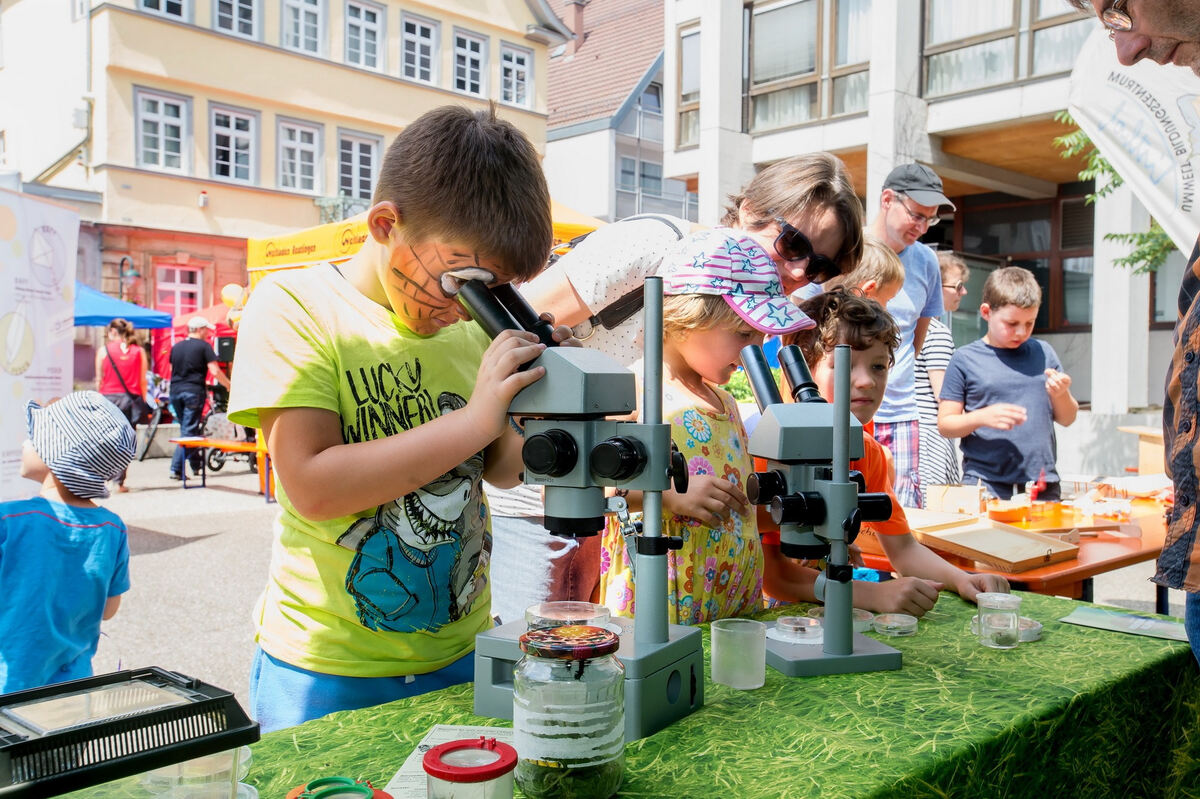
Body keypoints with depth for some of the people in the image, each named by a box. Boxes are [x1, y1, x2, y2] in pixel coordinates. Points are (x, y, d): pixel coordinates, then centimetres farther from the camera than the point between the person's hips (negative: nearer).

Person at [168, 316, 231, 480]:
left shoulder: (176, 347, 14)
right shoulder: (204, 346, -3)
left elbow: (171, 369, 21)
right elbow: (215, 371, -10)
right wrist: (230, 386, -1)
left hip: (176, 390, 6)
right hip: (194, 391, -6)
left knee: (186, 428, 17)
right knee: (189, 431, -3)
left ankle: (196, 465, 22)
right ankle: (176, 469, -7)